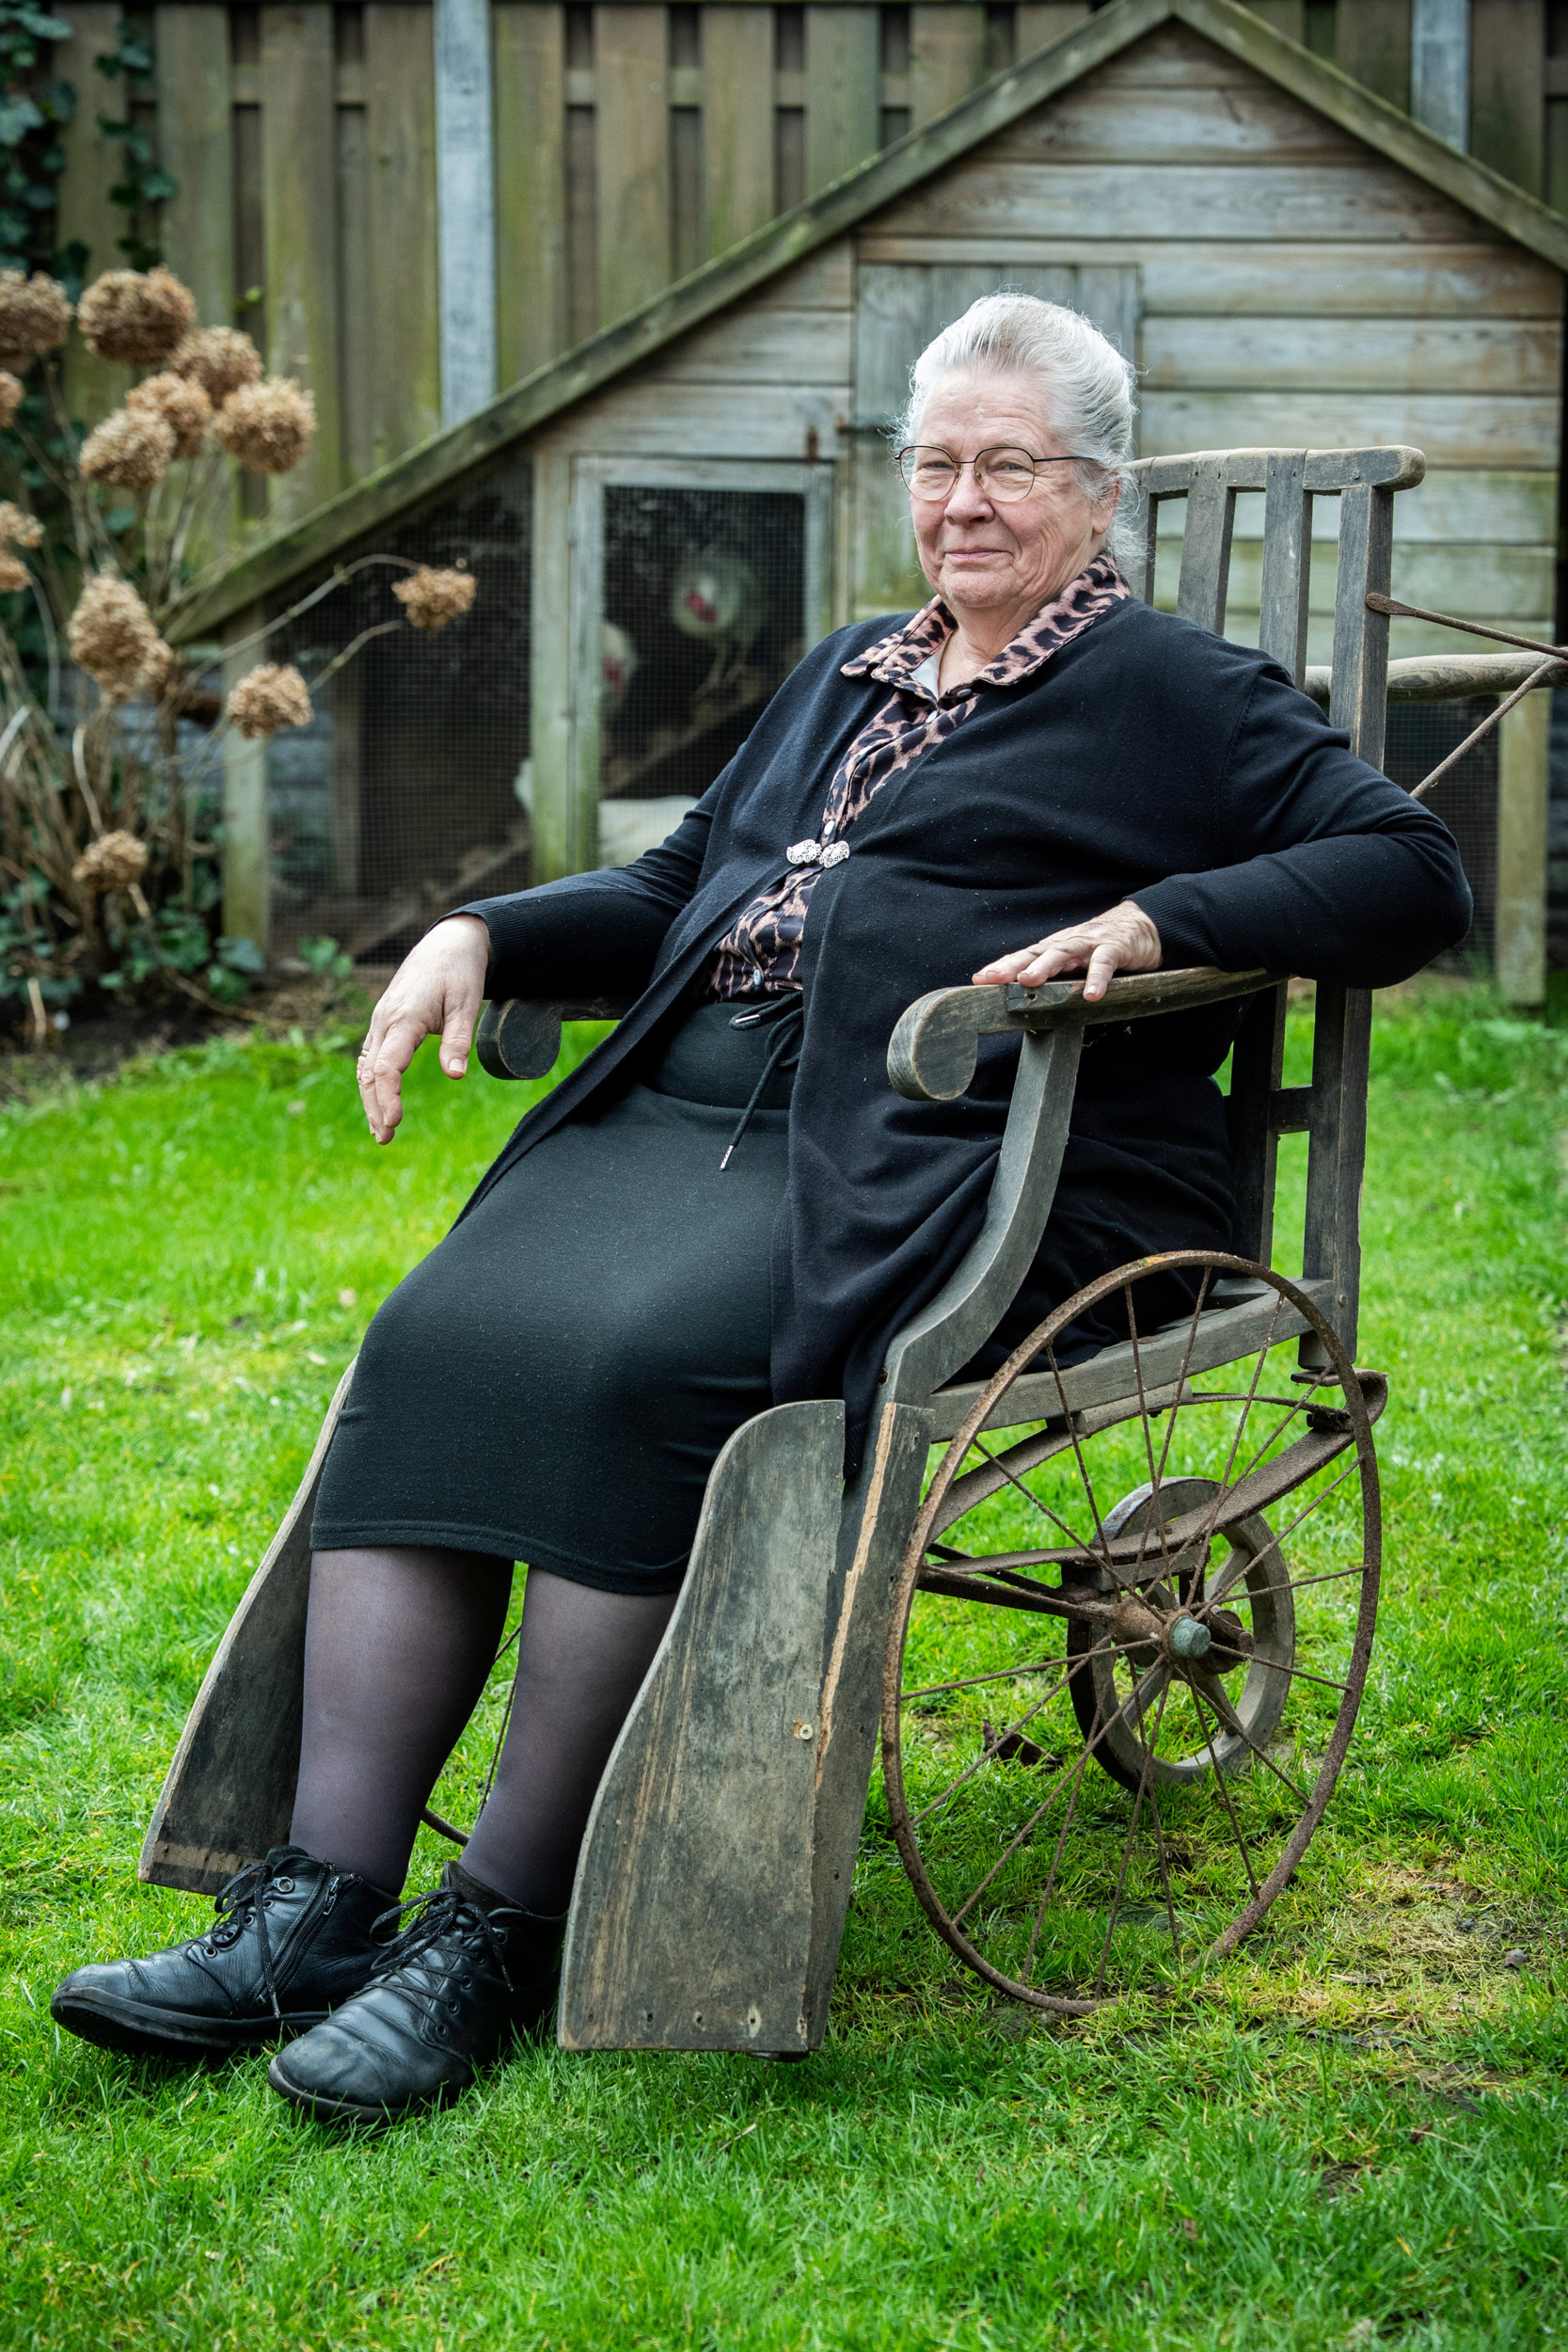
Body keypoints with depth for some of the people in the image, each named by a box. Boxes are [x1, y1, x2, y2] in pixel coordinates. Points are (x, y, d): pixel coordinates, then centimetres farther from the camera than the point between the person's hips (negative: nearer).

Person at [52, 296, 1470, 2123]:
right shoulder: (845, 678, 30)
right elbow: (679, 893, 34)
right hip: (688, 1114, 6)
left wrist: (1155, 918, -15)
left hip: (943, 1165, -6)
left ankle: (504, 1931, -23)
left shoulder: (1179, 699, 10)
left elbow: (1413, 875, 0)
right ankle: (312, 1909, -23)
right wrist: (483, 936, 16)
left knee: (632, 1371, -32)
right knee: (440, 1344, -21)